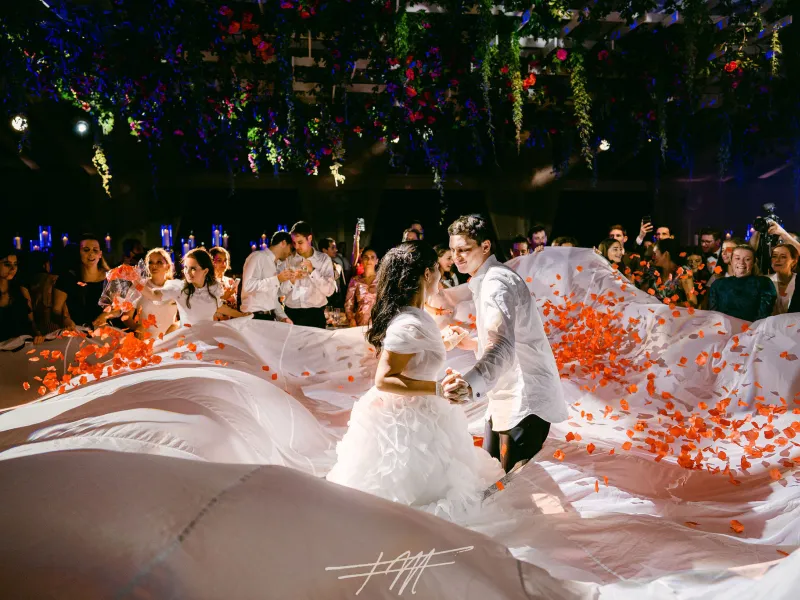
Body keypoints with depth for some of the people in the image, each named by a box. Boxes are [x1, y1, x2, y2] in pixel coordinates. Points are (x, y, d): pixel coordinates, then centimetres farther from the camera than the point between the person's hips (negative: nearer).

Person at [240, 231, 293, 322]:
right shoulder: (258, 257, -7)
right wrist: (277, 279, -20)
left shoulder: (274, 264, 18)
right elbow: (248, 285, -22)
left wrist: (282, 317, 6)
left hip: (270, 318, 8)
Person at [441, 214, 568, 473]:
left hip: (525, 400, -11)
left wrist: (470, 383, -54)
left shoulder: (496, 283, -21)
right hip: (509, 397, 11)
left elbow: (503, 347, -38)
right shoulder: (485, 279, 12)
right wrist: (475, 344, 27)